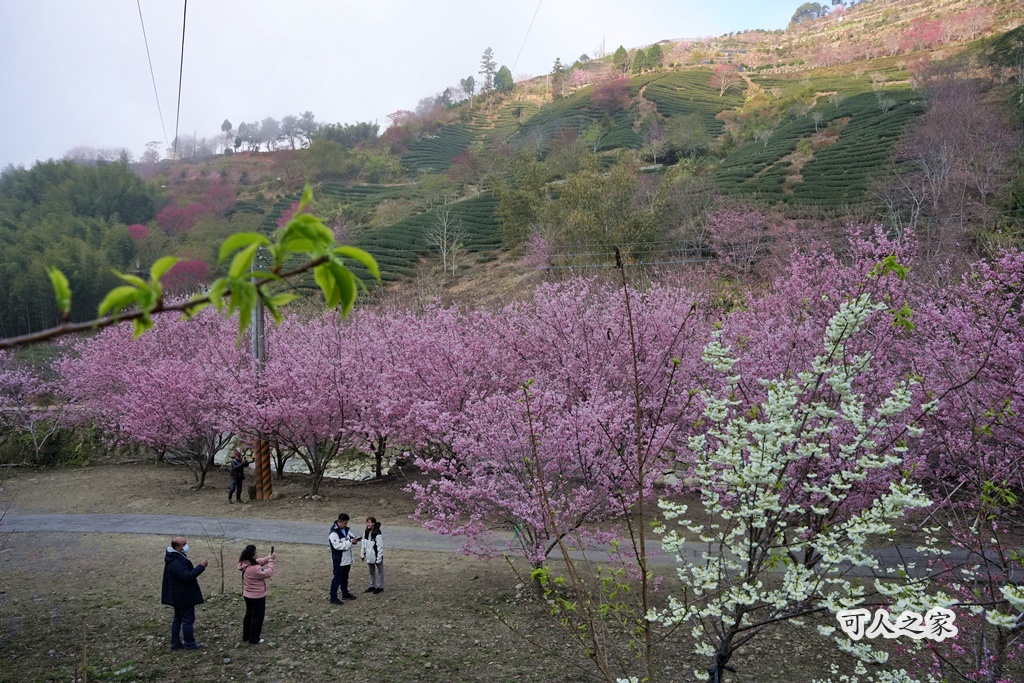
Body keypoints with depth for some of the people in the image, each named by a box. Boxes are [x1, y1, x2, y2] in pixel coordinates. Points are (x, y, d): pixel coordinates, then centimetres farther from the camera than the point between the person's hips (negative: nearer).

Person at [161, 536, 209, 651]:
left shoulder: (176, 557, 6)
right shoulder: (176, 562, -28)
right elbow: (187, 576, -33)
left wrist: (193, 577, 11)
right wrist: (201, 566, -30)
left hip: (178, 595, 11)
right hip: (184, 596, -11)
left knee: (178, 619, 18)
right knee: (188, 619, 2)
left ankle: (175, 643, 26)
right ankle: (189, 644, 13)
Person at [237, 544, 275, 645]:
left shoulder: (245, 564, -6)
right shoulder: (255, 569, -33)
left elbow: (259, 562, 6)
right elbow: (268, 573, -24)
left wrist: (268, 558, -7)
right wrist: (270, 561, -17)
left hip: (247, 595, 9)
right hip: (257, 596, -9)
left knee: (249, 615, 23)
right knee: (257, 617, 8)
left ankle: (246, 636, 35)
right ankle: (254, 639, 18)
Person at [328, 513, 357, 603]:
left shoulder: (347, 529, 4)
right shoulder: (333, 533, -22)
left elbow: (351, 537, 16)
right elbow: (338, 545, -28)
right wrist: (350, 542, -27)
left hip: (347, 559, 8)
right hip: (339, 561, -8)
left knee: (345, 577, 21)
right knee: (337, 579, -1)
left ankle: (345, 594, 33)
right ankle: (333, 598, 8)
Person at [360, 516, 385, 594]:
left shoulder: (377, 534, -21)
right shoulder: (366, 532, 1)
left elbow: (380, 547, -19)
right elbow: (363, 544, 9)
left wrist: (378, 559, -18)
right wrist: (362, 555, 7)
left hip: (376, 557, -7)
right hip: (369, 557, 7)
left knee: (379, 572, 9)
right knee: (371, 572, 20)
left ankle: (380, 587, 20)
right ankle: (372, 586, 34)